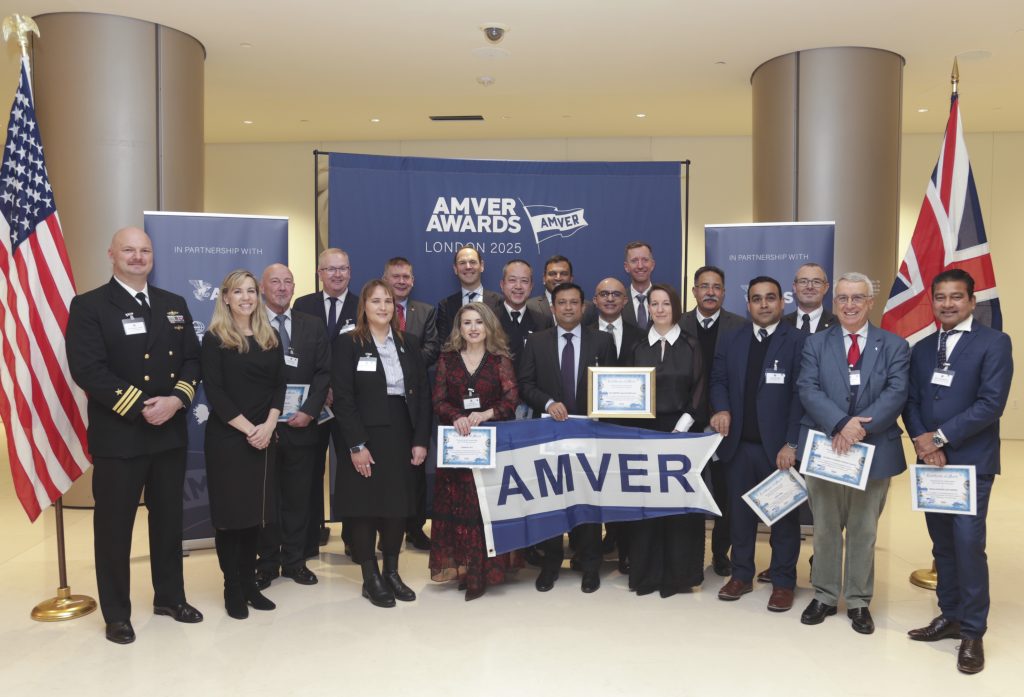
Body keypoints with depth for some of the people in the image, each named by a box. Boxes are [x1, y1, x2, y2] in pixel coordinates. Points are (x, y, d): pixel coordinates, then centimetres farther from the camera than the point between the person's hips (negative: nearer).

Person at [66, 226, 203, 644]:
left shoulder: (175, 305, 11)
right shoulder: (89, 306, -5)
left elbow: (192, 359, 8)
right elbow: (87, 369, -16)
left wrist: (177, 399, -11)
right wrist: (141, 407, -20)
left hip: (170, 433, 5)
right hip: (118, 436, -5)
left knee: (169, 519, 15)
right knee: (114, 525, 6)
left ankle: (170, 597, 31)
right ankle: (116, 613, 20)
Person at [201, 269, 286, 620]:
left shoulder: (270, 337, 10)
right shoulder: (214, 338, -4)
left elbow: (279, 384, 6)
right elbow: (214, 391, -10)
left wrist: (268, 425, -9)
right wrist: (247, 428, -15)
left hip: (263, 437, 4)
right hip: (227, 438, -4)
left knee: (255, 511, 10)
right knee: (230, 512, 2)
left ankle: (250, 583, 21)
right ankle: (232, 588, 14)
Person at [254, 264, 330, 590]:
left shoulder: (312, 326, 9)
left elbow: (323, 372, 4)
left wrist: (309, 411, -8)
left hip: (301, 425, 3)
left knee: (298, 496, 9)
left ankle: (294, 560, 21)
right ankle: (267, 563, 19)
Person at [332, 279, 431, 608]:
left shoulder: (409, 343, 9)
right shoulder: (348, 343, -4)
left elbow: (423, 393, 6)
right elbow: (343, 399, -10)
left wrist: (421, 440, -2)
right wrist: (356, 445, -16)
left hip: (402, 435, 4)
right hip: (365, 436, -4)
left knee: (398, 505, 9)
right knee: (366, 507, 3)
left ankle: (392, 573, 24)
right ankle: (371, 579, 16)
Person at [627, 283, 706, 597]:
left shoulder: (691, 346, 3)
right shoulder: (639, 347, 9)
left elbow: (699, 391, -1)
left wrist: (681, 427, -11)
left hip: (681, 431, -1)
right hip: (645, 431, 2)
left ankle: (679, 572, 12)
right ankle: (646, 572, 12)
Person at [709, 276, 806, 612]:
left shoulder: (798, 340, -5)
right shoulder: (732, 340, 10)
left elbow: (802, 394, -11)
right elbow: (719, 380, 11)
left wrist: (791, 443, -16)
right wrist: (722, 408, -11)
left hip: (779, 445, -4)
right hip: (740, 444, 4)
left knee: (784, 514, 9)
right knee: (740, 512, 13)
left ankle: (783, 581, 21)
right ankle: (741, 575, 26)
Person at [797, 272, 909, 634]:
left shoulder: (894, 346, 4)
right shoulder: (816, 343, 5)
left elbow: (896, 393, -8)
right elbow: (808, 389, -7)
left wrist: (861, 427, -21)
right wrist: (840, 424, -22)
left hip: (874, 450, 0)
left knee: (864, 531, 10)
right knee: (825, 529, 11)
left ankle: (858, 601, 25)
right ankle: (825, 595, 26)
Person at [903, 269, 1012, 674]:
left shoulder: (994, 342, -4)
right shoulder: (921, 349, 14)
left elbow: (991, 403, -14)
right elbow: (910, 401, 9)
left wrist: (941, 437, -15)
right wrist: (921, 441, -9)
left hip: (970, 462, -5)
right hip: (930, 460, 6)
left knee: (968, 544, -7)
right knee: (942, 544, 13)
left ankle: (973, 631, 7)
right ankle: (950, 616, 25)